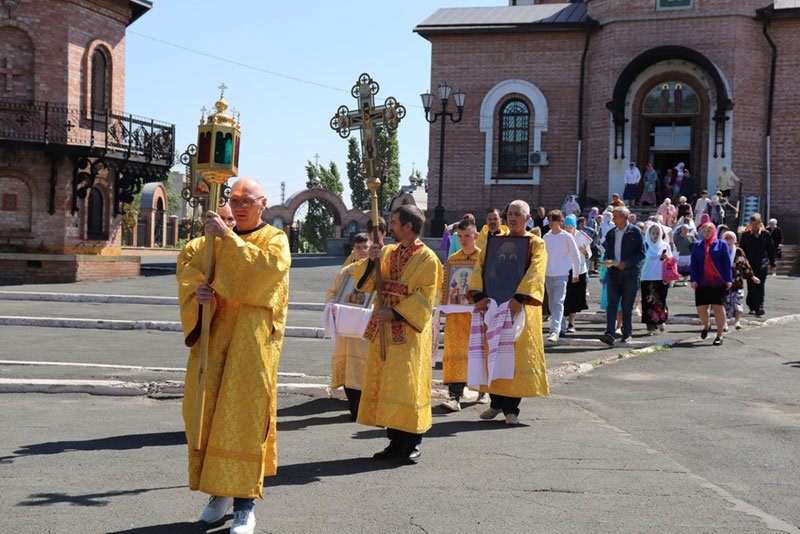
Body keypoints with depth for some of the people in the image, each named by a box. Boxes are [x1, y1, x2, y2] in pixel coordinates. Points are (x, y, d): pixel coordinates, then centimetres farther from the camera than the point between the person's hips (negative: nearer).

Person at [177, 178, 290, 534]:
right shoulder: (216, 238, 18)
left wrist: (228, 238, -18)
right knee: (206, 409, 2)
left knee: (245, 412, -9)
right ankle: (219, 491, 16)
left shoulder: (274, 240, 3)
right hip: (214, 332, 5)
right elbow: (188, 260, 6)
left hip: (252, 336, -5)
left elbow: (265, 266, -17)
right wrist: (196, 288, -13)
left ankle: (244, 503, -5)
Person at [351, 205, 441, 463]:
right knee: (385, 383, 8)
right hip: (383, 331, 7)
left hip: (409, 332, -7)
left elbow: (424, 299, -12)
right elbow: (365, 283, 6)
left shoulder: (427, 259, -7)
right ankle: (396, 442, 16)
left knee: (407, 385, -5)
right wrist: (371, 260, -10)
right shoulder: (388, 253, 12)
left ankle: (412, 444, 4)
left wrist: (395, 312, -19)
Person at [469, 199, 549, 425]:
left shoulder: (536, 244, 1)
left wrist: (519, 298, -28)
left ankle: (511, 408, 3)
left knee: (517, 353, -3)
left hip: (520, 306, -3)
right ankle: (497, 402, 18)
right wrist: (478, 296, -17)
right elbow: (480, 269, -1)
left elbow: (534, 273, -14)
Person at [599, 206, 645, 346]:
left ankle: (627, 333, 20)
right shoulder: (611, 233, 13)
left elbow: (641, 253, -5)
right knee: (611, 304, -9)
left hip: (630, 273, -4)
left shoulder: (635, 232, -3)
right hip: (614, 273, 4)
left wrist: (626, 263, -16)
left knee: (627, 306, 4)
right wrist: (608, 261, -1)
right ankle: (609, 334, -16)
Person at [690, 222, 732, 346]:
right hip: (702, 282, 2)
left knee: (717, 307, -2)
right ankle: (706, 325, 30)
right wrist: (693, 280, -1)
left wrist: (728, 279, -5)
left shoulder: (721, 244, 5)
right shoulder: (697, 245, 11)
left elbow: (727, 262, 2)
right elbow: (693, 263, 8)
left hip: (718, 281, -2)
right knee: (701, 308, -1)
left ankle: (719, 335, 5)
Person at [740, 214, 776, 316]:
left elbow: (771, 250, 10)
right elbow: (742, 250, 9)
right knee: (751, 288, 4)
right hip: (749, 265, 1)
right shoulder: (746, 235, 5)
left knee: (760, 288, -9)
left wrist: (773, 265, 10)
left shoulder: (766, 234, 4)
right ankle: (752, 307, 14)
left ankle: (759, 307, -12)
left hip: (762, 266, -1)